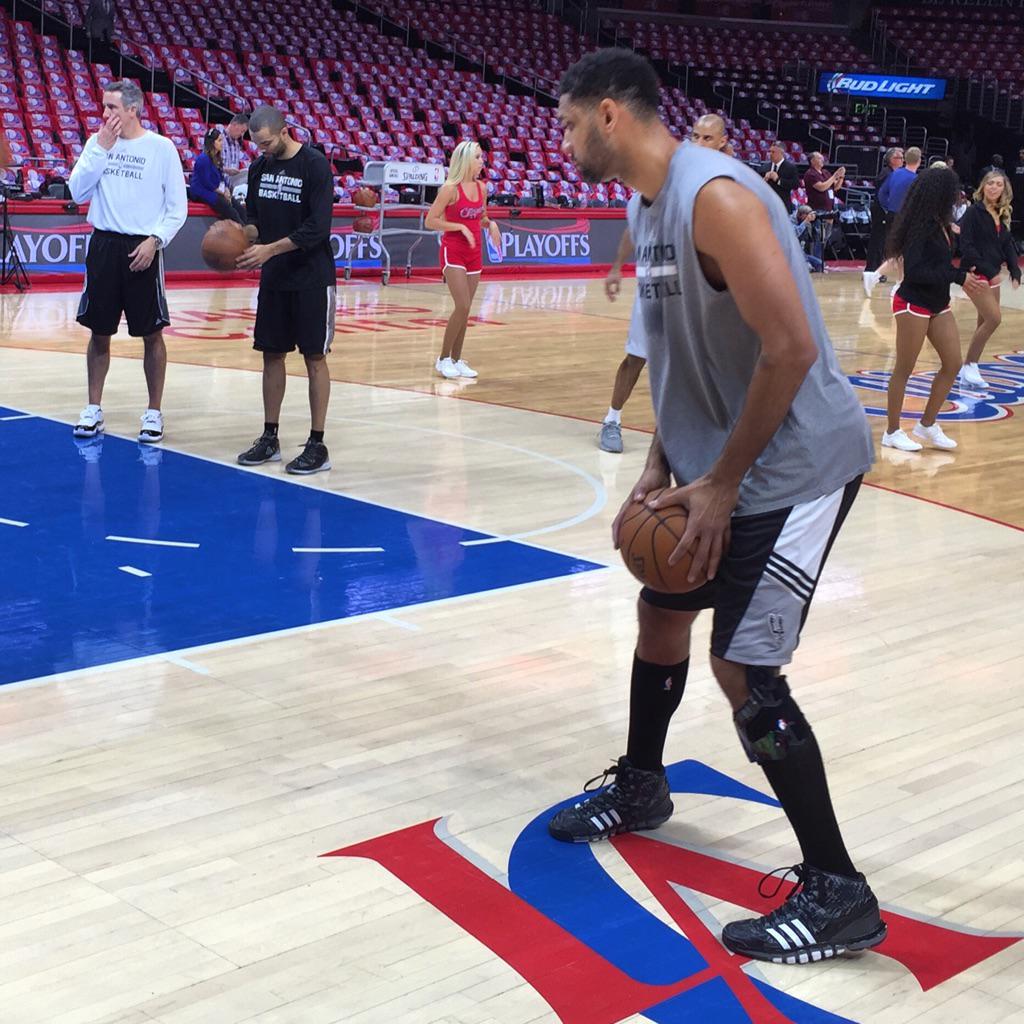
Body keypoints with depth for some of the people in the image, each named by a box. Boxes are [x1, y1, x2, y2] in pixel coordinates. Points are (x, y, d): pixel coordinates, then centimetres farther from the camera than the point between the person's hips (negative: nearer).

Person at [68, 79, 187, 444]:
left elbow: (177, 207, -2)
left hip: (143, 249, -3)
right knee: (99, 331, 8)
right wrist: (102, 148, -8)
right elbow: (77, 192, -3)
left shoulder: (161, 147, -3)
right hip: (103, 245, 3)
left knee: (152, 333, 2)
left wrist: (155, 240, -14)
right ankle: (93, 409, 18)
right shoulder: (97, 143, 6)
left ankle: (154, 412, 12)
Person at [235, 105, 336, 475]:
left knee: (314, 357, -2)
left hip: (312, 278, -6)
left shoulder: (315, 166, -13)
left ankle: (317, 445, 3)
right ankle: (269, 438, 19)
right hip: (273, 277, 6)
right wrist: (245, 235, -8)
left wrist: (270, 249, -23)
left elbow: (317, 228, -19)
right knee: (272, 353, 9)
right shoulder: (259, 166, 6)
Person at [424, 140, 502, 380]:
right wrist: (460, 227, -19)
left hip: (474, 252, 7)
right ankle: (443, 359, -2)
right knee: (462, 306, -15)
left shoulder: (481, 187, 7)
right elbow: (430, 221, -12)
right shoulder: (450, 189, -12)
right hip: (453, 252, -6)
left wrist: (490, 224, 1)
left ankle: (456, 359, 14)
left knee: (465, 309, 7)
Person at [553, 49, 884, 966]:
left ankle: (839, 894, 1)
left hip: (795, 466, -10)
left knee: (744, 670, -10)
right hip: (717, 461, 10)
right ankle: (640, 789, 44)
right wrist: (662, 469, 10)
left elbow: (792, 348, -27)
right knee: (661, 616, 21)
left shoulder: (715, 196, -23)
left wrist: (721, 483, -20)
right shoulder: (648, 203, 8)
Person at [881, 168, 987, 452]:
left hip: (938, 305, 8)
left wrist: (966, 277, 1)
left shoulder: (940, 223, 4)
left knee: (952, 364, 8)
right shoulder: (920, 226, -20)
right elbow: (915, 270, -24)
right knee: (904, 369, 2)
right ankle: (892, 432, 14)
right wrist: (958, 277, -22)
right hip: (913, 304, -8)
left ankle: (928, 425, 21)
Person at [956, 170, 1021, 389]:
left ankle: (969, 368, 17)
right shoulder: (974, 212, -11)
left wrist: (1015, 271, -2)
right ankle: (970, 365, -3)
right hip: (976, 274, -8)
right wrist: (987, 270, -20)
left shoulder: (1003, 215, 10)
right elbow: (966, 246, -16)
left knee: (985, 323, 9)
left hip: (992, 275, 8)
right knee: (994, 318, -14)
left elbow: (1008, 246, 12)